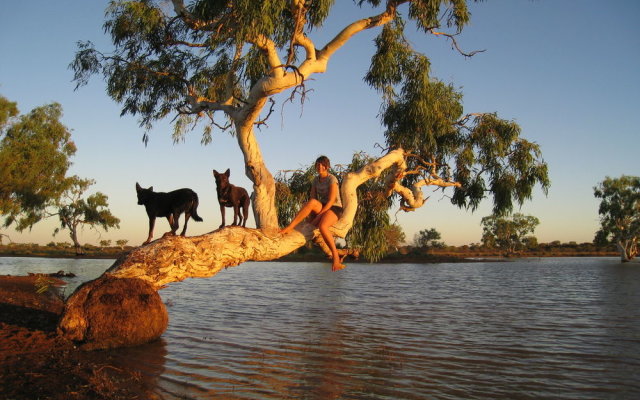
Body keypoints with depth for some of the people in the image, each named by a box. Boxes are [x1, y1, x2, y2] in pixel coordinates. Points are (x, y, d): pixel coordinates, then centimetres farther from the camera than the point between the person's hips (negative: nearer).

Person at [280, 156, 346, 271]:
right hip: (322, 208, 5)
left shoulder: (332, 179, -10)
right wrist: (309, 213, -16)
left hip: (334, 209, -5)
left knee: (322, 226, -38)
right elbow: (312, 199, 3)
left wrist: (317, 216, -23)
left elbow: (331, 201, -18)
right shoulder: (316, 180, 9)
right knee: (312, 202, -32)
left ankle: (335, 257, -26)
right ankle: (290, 228, -36)